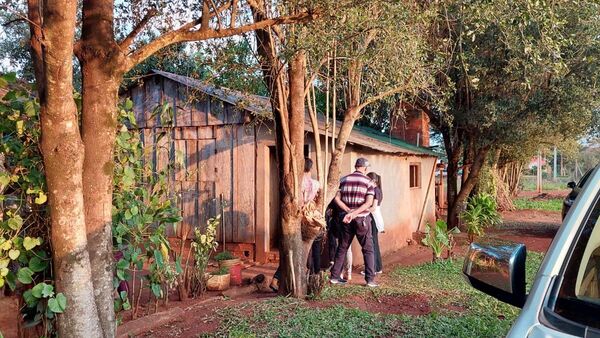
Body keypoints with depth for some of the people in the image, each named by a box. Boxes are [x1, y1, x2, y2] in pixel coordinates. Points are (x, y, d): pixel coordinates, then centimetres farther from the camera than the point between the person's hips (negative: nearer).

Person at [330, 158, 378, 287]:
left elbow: (337, 198, -2)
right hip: (362, 219, -4)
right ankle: (370, 279, 2)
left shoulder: (344, 180, 7)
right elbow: (369, 203, -15)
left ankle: (335, 276, 18)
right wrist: (354, 213, -18)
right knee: (368, 249, 5)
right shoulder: (368, 181, -4)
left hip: (346, 219, 4)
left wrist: (349, 211, -9)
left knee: (342, 247, 14)